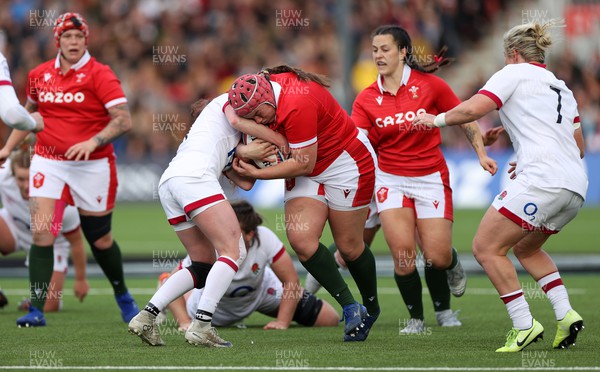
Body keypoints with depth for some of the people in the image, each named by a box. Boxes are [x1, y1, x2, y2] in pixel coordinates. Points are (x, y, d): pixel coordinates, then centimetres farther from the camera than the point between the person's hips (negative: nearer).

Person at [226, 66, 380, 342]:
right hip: (308, 170, 8)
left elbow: (303, 164, -27)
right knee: (300, 239, -12)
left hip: (346, 164, -8)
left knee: (349, 246, 2)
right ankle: (350, 308, -5)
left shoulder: (297, 104, -32)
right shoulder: (269, 82, -8)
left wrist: (257, 173, -21)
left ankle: (371, 308, 27)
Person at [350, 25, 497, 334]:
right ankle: (415, 318, 5)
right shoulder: (367, 99, -1)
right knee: (402, 252, -16)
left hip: (431, 177, -1)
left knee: (438, 258, -7)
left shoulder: (430, 85, -7)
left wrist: (481, 153, -2)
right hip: (391, 178, 1)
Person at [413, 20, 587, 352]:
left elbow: (473, 109, -8)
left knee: (486, 247, -1)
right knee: (526, 248, 25)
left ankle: (524, 324, -9)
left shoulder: (514, 73, 4)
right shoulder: (561, 87, 27)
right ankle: (565, 315, 8)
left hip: (541, 180, -9)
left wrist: (436, 119, 7)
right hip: (575, 187, 9)